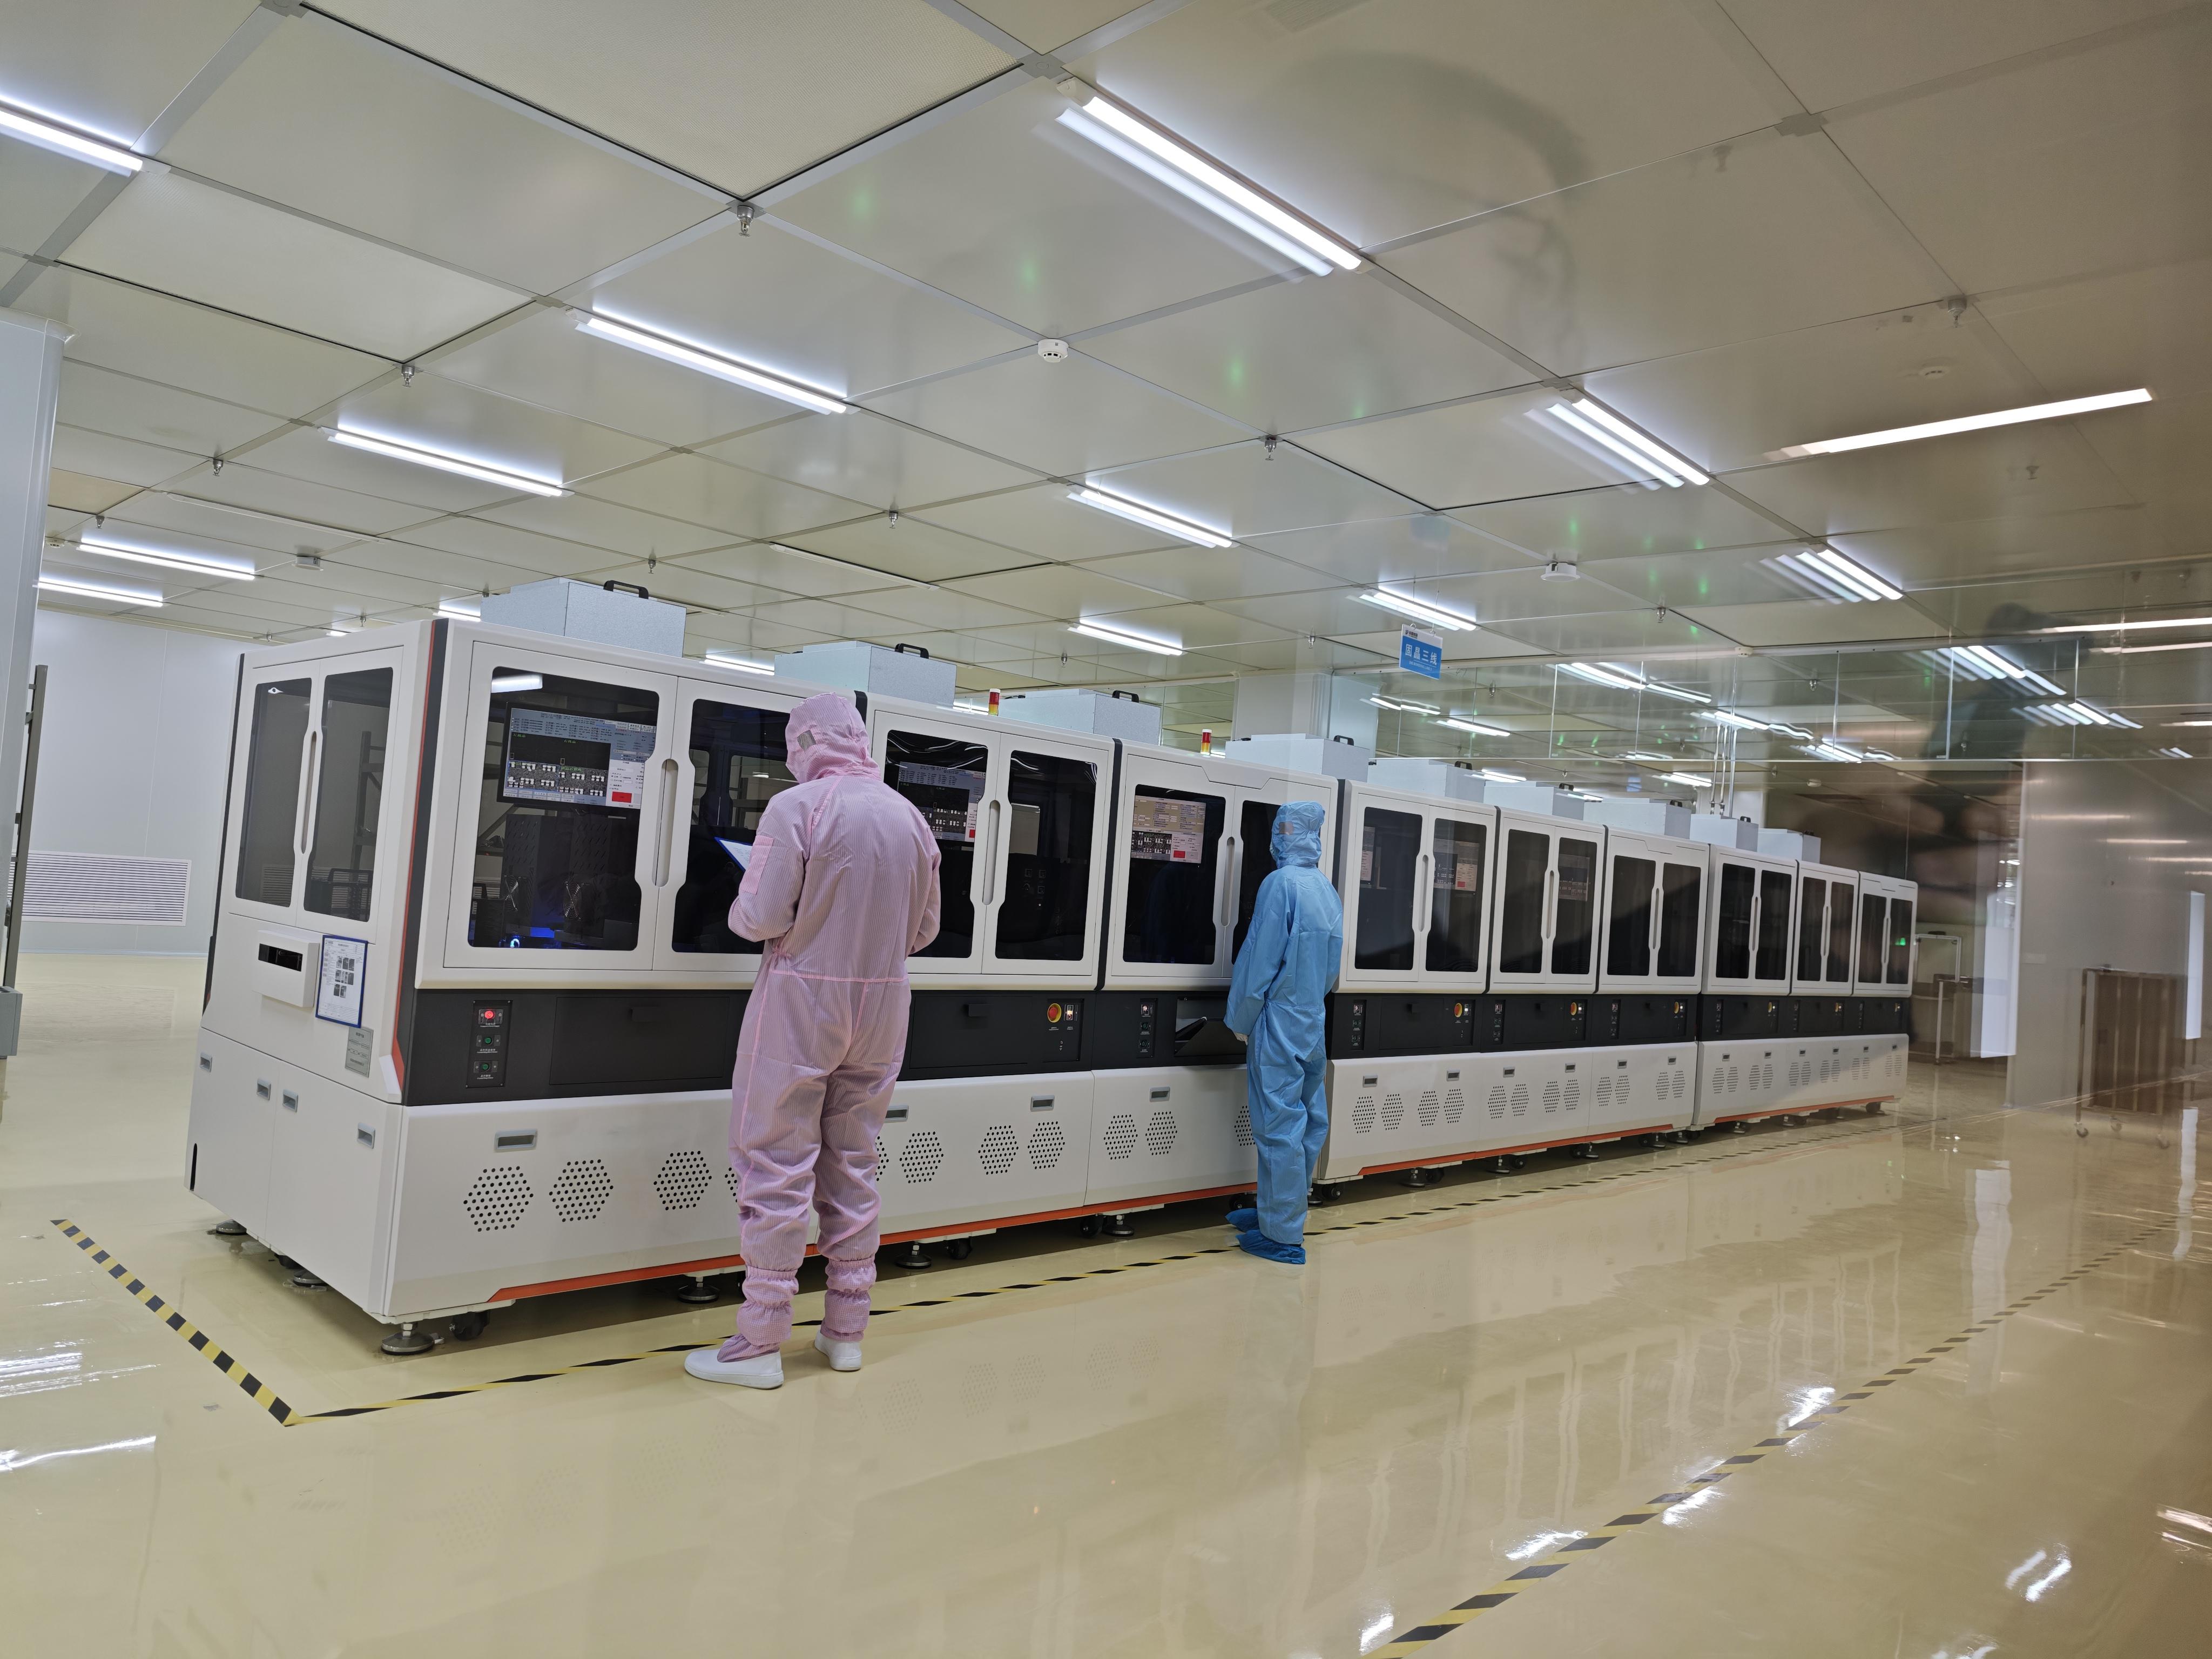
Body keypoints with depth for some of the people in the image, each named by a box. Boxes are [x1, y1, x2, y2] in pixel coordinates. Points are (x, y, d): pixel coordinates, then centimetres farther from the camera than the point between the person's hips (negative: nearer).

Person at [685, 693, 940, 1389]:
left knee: (776, 1168, 2)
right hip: (881, 1005, 6)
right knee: (853, 1167, 14)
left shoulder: (796, 807, -12)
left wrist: (739, 913, 6)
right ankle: (846, 1331, 23)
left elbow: (762, 917, -15)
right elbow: (923, 928, 10)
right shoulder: (909, 816, 5)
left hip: (802, 999, -5)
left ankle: (760, 1344, 7)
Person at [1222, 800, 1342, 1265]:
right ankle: (1277, 1211, 28)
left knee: (1280, 1127, -2)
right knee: (1307, 1124, 14)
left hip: (1280, 1024, -8)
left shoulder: (1281, 883, -14)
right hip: (1315, 1028, 8)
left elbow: (1260, 963, -15)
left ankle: (1283, 1235, 3)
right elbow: (1331, 968, 14)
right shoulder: (1328, 891, 9)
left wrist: (1240, 1021, -4)